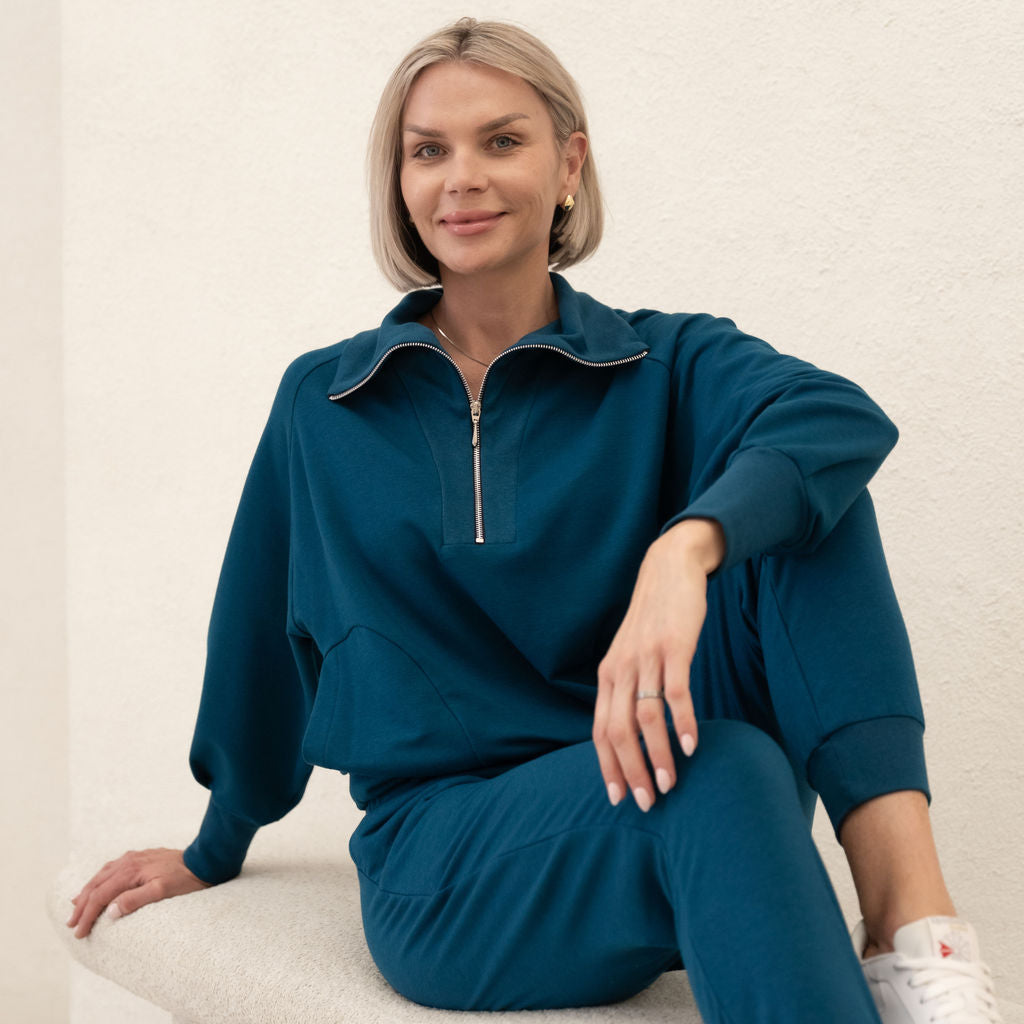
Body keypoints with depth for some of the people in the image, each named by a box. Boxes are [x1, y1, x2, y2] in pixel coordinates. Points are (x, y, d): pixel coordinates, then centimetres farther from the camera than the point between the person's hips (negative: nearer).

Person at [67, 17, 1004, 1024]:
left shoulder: (664, 367, 3)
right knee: (713, 776, -35)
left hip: (640, 797, 2)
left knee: (795, 495, -24)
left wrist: (685, 546, -41)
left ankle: (916, 938, -33)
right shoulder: (319, 405, 8)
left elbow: (841, 416, -20)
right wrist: (213, 854, 30)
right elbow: (264, 635, 19)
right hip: (442, 868, -1)